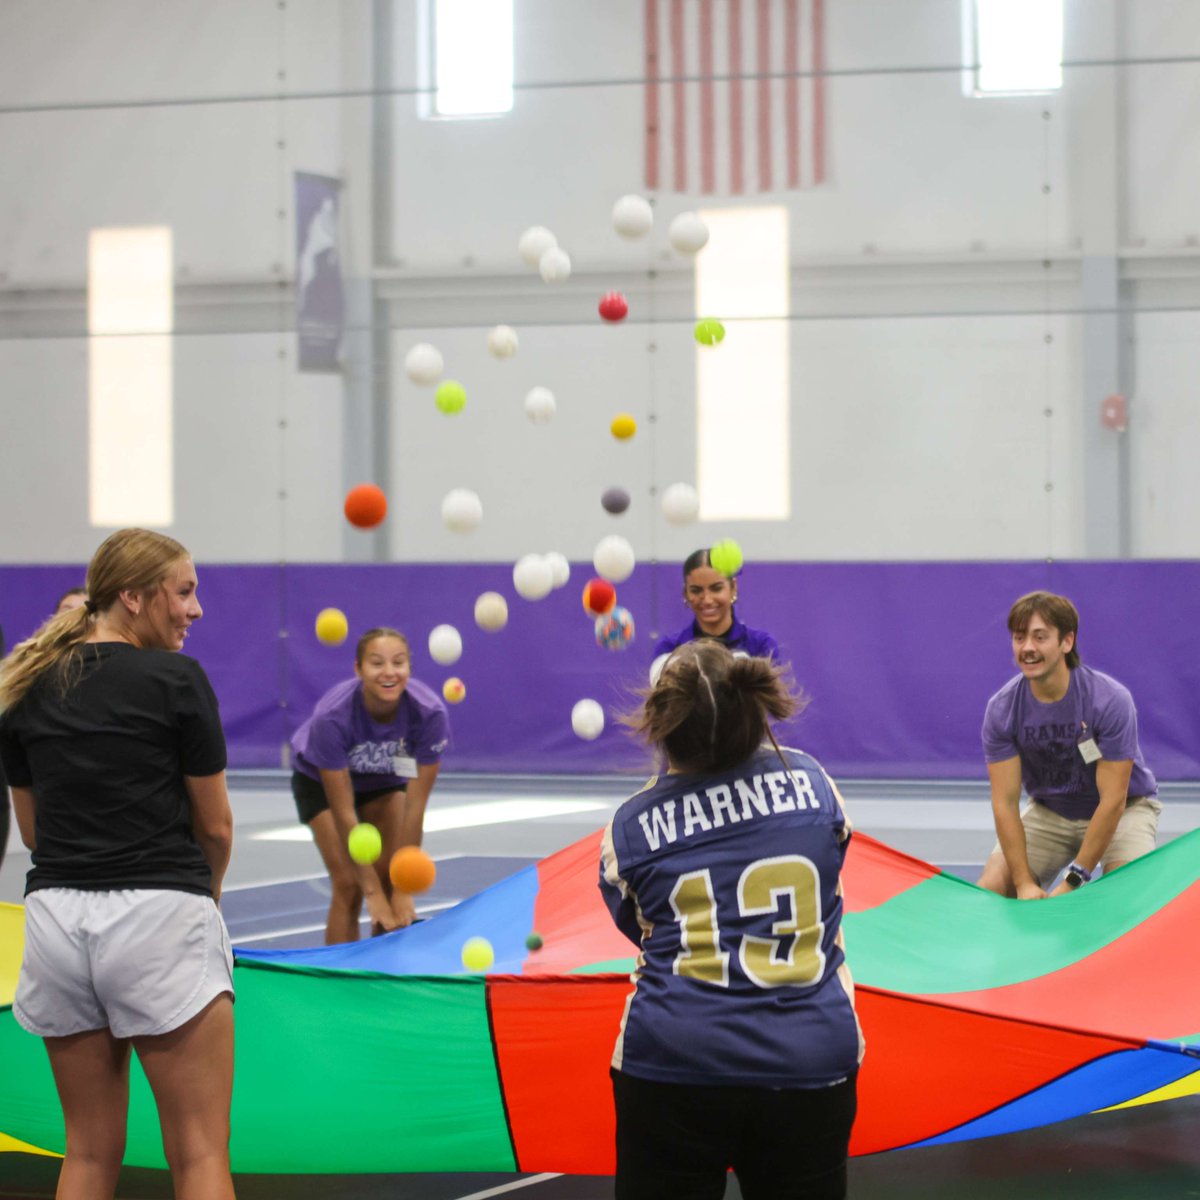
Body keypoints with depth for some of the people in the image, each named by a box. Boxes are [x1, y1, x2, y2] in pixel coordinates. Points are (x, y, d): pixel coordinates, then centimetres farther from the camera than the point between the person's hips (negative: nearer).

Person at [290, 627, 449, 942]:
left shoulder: (429, 713, -33)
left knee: (391, 879, -9)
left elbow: (414, 807, -28)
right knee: (348, 884, -14)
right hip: (321, 779, -2)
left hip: (385, 778, 2)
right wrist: (372, 892, -32)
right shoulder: (332, 717, -39)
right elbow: (344, 813, -33)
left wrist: (403, 891, -27)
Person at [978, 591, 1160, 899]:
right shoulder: (1001, 708, -17)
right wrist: (1024, 883, -25)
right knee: (991, 887, -16)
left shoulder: (1111, 700, -27)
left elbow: (1112, 801, -26)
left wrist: (1073, 881, -27)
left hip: (1123, 809, -3)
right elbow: (1004, 802, -16)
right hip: (1049, 812, 3)